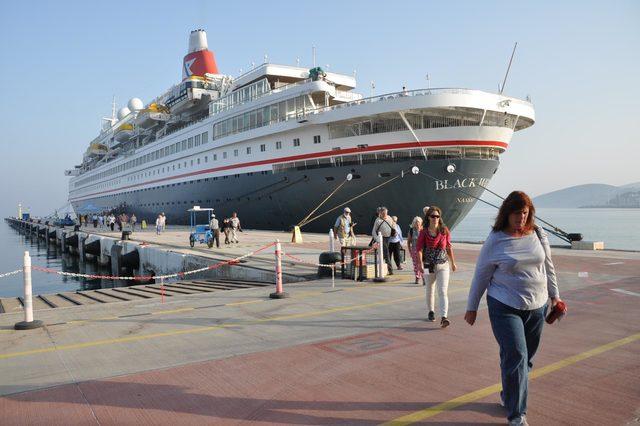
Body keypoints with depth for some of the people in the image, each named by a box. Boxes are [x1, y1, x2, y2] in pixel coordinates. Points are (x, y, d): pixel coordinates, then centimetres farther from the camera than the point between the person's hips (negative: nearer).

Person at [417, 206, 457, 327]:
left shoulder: (445, 230, 0)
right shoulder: (424, 232, -4)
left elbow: (449, 248, 10)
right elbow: (419, 249, -9)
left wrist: (453, 263, 17)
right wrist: (421, 265, -21)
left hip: (443, 265, 0)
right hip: (429, 266, 0)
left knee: (443, 291, -11)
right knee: (430, 291, 16)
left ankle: (443, 317, -17)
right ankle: (431, 311, 37)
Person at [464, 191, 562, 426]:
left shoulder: (538, 235, 2)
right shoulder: (495, 240, -10)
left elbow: (548, 267, 15)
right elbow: (480, 276, -4)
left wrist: (554, 296, 16)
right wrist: (472, 307, 0)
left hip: (537, 307, 5)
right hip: (505, 307, -5)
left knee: (526, 358, 14)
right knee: (516, 357, -9)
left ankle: (508, 396, 36)